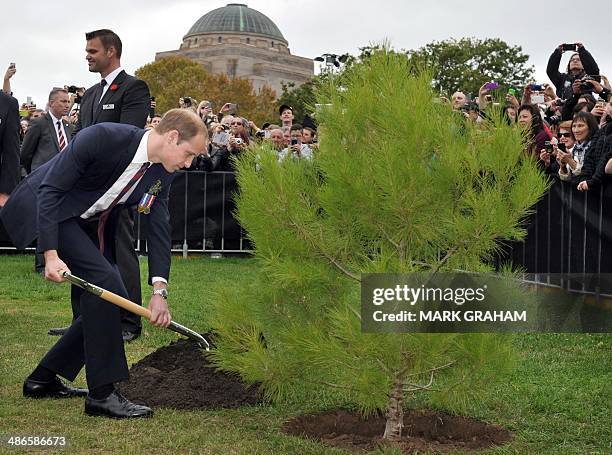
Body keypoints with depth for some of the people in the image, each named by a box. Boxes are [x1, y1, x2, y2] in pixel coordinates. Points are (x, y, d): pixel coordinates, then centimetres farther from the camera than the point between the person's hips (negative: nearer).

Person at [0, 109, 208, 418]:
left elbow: (158, 228, -6)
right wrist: (51, 254, -32)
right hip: (45, 210, -8)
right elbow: (50, 189, -26)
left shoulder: (162, 172, -7)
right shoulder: (101, 138, -30)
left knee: (114, 300, 3)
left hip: (90, 223, 8)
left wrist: (159, 290, -15)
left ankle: (43, 380, 15)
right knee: (104, 281, -22)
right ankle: (102, 393, -15)